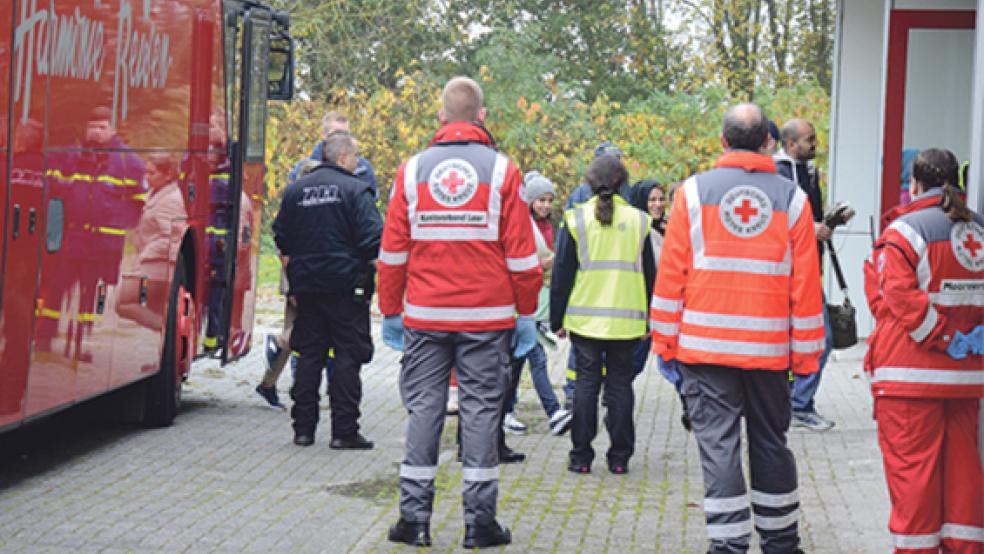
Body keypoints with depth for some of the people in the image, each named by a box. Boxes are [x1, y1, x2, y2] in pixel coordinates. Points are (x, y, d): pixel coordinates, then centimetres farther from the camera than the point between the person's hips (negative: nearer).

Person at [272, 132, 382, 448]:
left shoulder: (295, 190, 9)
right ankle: (344, 431, -2)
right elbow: (373, 240, -13)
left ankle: (303, 428, 11)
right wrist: (373, 263, 4)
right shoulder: (355, 190, -9)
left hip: (306, 285, 5)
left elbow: (281, 237, 14)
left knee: (309, 355, 11)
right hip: (346, 286, -5)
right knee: (348, 357, 0)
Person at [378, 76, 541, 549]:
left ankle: (414, 517, 6)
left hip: (425, 316, 1)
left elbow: (393, 251, 4)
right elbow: (521, 253, -2)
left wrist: (390, 311, 12)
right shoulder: (501, 171, -2)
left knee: (424, 409, 6)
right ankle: (480, 520, 4)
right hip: (488, 316, -1)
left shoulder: (413, 170, 2)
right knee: (481, 411, 3)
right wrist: (526, 313, 7)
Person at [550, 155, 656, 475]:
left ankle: (581, 456, 5)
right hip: (627, 322, 1)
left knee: (586, 383, 4)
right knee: (620, 385, 7)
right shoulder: (638, 221, 3)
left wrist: (557, 317, 7)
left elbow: (562, 272, 0)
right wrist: (652, 319, 16)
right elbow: (649, 274, 9)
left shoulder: (576, 219, -2)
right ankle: (619, 457, 8)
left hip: (585, 318, -1)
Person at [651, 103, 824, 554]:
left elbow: (670, 274, -1)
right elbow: (806, 284, 2)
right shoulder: (791, 199, 3)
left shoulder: (693, 191, 0)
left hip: (705, 346, -2)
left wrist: (664, 342, 5)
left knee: (718, 444, 0)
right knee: (770, 444, 14)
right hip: (769, 348, 2)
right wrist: (806, 354, 8)